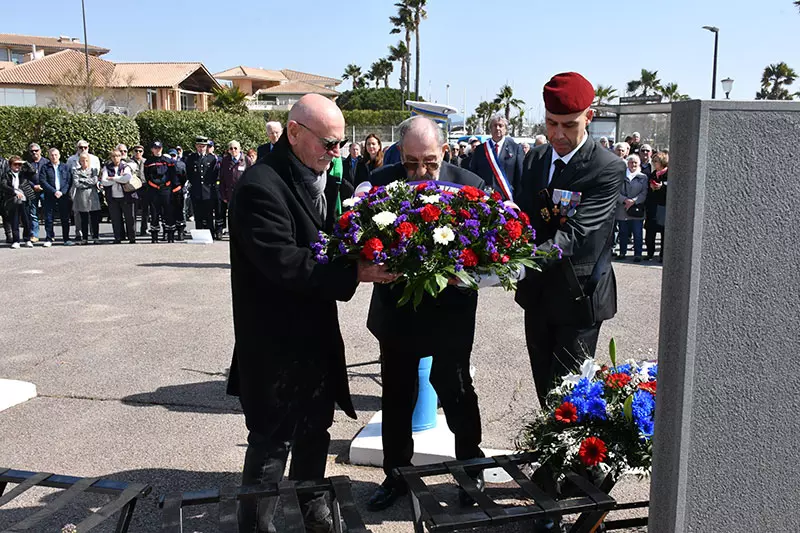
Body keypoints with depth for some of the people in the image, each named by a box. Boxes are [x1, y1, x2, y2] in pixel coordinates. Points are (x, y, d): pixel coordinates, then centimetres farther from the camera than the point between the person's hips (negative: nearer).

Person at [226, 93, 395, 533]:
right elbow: (284, 262, -28)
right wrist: (354, 272, -28)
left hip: (316, 332, 9)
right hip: (275, 340, -8)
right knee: (273, 440, 5)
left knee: (315, 427, 23)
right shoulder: (260, 186, -21)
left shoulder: (321, 176, 6)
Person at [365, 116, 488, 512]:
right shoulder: (380, 182, -7)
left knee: (455, 389, 11)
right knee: (396, 394, 15)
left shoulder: (469, 185, -10)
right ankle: (396, 473, 36)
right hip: (396, 305, 2)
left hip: (450, 309, -2)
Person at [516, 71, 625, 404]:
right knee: (543, 386, 18)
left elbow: (574, 234, -28)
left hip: (578, 296, -6)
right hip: (537, 293, 6)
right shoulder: (535, 158, 5)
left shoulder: (608, 169, -17)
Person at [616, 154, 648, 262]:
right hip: (622, 209, 1)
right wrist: (625, 200, -15)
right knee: (623, 233, 9)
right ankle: (622, 252, 20)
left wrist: (633, 201, -13)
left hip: (637, 210, -1)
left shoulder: (643, 177, 7)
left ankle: (637, 254, 6)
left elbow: (644, 193, 0)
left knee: (637, 234, 0)